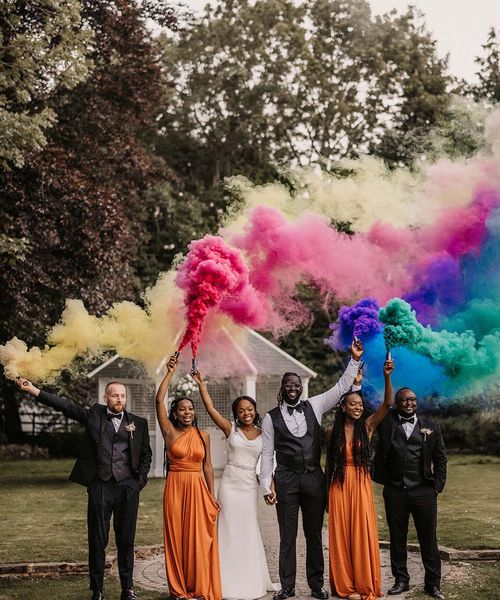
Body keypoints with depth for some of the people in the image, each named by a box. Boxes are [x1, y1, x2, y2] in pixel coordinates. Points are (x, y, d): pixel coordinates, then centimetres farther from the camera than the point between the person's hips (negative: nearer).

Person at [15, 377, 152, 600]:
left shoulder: (138, 423, 8)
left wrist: (141, 480, 4)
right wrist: (32, 389, -9)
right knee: (97, 541, 4)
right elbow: (65, 405, -1)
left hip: (127, 488, 1)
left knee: (126, 540, 6)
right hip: (100, 487, -1)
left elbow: (146, 453, 15)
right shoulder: (93, 414, 5)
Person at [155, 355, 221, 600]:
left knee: (199, 538, 1)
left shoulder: (203, 436, 8)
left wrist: (211, 495, 8)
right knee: (176, 538, 3)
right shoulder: (170, 431, 1)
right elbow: (159, 400, -9)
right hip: (175, 487, -2)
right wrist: (169, 373, -10)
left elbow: (207, 465, 11)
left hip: (198, 489, 2)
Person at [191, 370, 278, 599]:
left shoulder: (262, 434, 5)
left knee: (248, 533, 11)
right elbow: (210, 408, -10)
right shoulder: (230, 429, -1)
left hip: (251, 486, 2)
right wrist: (201, 383, -16)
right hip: (230, 483, -2)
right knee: (230, 531, 2)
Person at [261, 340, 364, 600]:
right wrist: (266, 486, -5)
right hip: (286, 479, -2)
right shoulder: (271, 417, 0)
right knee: (287, 536, 5)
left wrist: (354, 360, -6)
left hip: (314, 478, 2)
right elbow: (267, 454, 0)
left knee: (314, 534, 10)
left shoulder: (314, 406, 5)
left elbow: (341, 388, 3)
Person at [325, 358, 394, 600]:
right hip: (339, 485, 0)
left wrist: (386, 376, -26)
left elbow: (387, 404, -13)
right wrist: (325, 491, 8)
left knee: (363, 533, 1)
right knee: (341, 534, 4)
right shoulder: (333, 431, 2)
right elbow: (329, 462, 7)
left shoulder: (367, 426, 1)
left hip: (361, 485, 0)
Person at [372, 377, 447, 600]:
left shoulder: (431, 427, 6)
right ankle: (401, 580, 20)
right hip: (394, 492, 1)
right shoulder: (387, 421, 5)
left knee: (428, 539, 4)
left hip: (424, 492, 0)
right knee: (397, 538, 9)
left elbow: (440, 459, 10)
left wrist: (438, 486, 1)